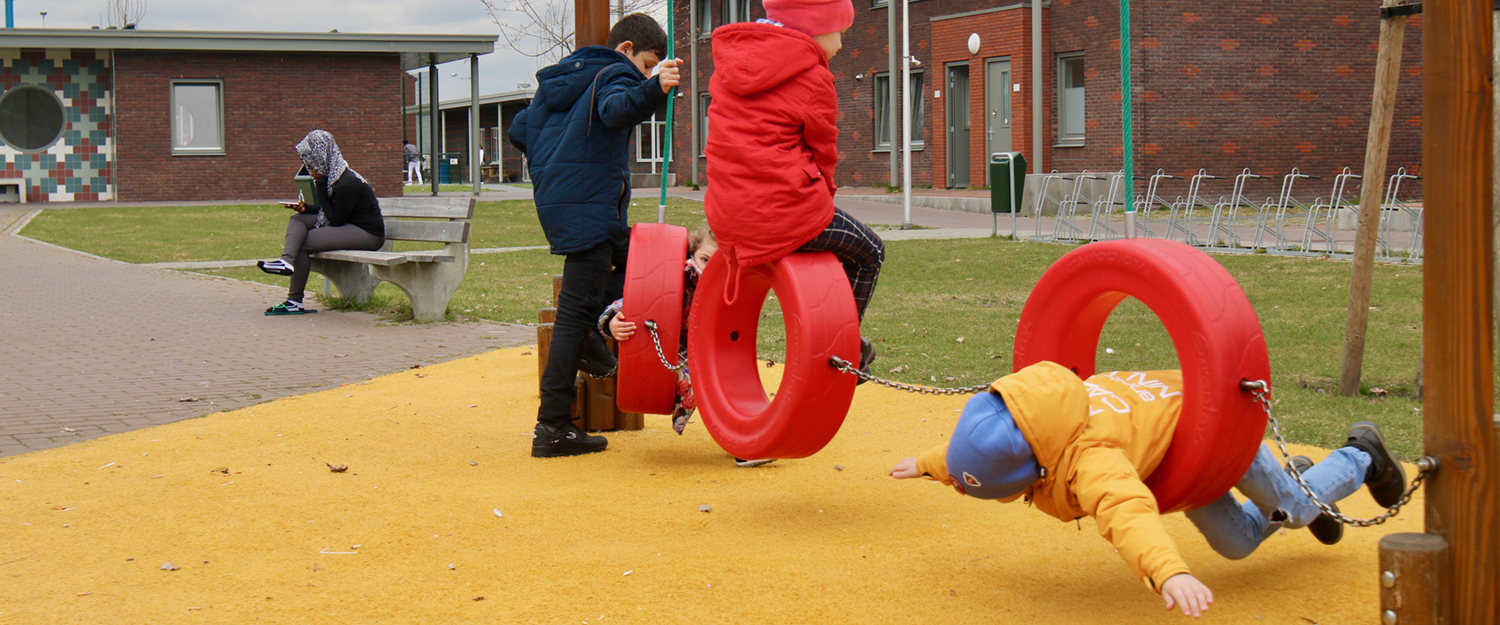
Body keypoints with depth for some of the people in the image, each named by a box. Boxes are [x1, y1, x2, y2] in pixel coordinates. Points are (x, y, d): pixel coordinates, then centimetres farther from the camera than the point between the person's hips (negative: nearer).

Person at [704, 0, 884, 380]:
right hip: (785, 211, -8)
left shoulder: (730, 57, 14)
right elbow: (822, 151, 2)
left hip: (727, 217, 8)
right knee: (869, 252, 16)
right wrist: (822, 194, 22)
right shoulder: (812, 78, -7)